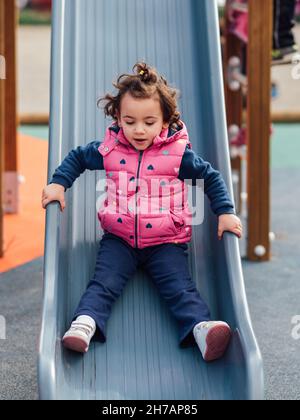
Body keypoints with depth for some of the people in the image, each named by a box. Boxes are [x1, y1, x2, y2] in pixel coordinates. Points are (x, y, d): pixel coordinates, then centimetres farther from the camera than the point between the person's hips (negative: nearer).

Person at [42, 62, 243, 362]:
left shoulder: (177, 153, -5)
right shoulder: (108, 149, 1)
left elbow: (211, 176, 5)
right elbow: (77, 158, 19)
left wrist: (225, 213, -4)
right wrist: (58, 183, 5)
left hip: (166, 241, -2)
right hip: (119, 238, 2)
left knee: (179, 286, -21)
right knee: (104, 281, -19)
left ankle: (200, 328, -40)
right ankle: (84, 323, -34)